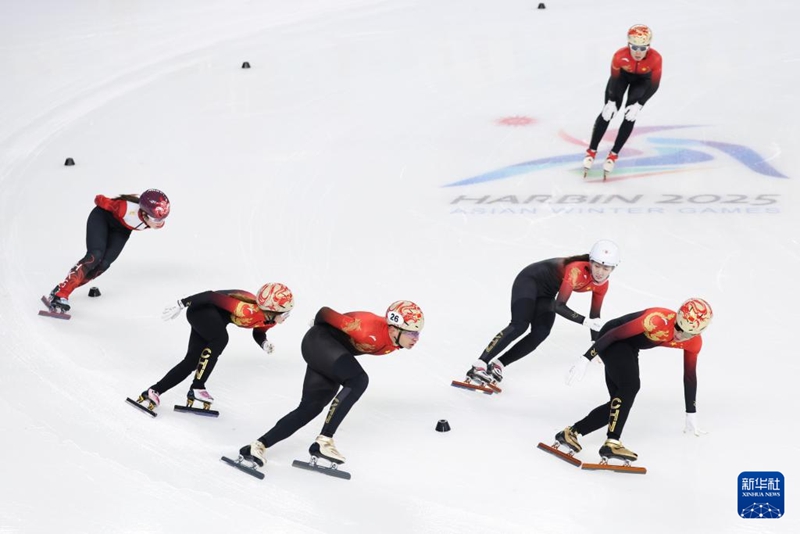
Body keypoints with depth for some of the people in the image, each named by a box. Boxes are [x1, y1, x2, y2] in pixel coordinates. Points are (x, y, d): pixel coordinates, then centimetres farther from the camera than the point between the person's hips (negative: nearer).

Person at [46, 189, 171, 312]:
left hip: (121, 227, 5)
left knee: (103, 264, -12)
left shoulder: (158, 222, -28)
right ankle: (60, 294, -21)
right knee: (95, 256, -24)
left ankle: (69, 285, 2)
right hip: (102, 217, -5)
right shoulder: (127, 209, -43)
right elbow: (100, 200, -23)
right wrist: (98, 200, -1)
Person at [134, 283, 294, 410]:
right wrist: (182, 305, -29)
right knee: (220, 339, -31)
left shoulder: (269, 319, -11)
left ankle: (153, 392, 9)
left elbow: (258, 334, 11)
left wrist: (265, 344, -12)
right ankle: (196, 389, -22)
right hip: (202, 309, -9)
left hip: (215, 317, 9)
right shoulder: (248, 310, -36)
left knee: (193, 361, 3)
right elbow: (212, 296, -33)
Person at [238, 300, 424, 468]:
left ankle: (258, 446, 8)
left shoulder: (392, 344, -6)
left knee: (311, 407, 5)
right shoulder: (371, 332, -31)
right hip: (320, 342, -9)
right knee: (358, 380, -27)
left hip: (332, 352, 9)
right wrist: (319, 328, 2)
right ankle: (323, 441, -26)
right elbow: (325, 312, -19)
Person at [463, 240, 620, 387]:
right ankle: (479, 365, -25)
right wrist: (585, 321, -47)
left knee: (541, 334, -12)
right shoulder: (577, 270, -35)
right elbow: (559, 306, -39)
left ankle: (498, 365, -7)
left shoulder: (602, 285, -12)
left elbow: (595, 316, 3)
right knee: (519, 326, -24)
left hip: (546, 292, 7)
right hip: (530, 280, -7)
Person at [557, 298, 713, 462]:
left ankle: (571, 432, 9)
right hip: (612, 340, -8)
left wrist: (691, 414, 9)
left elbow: (690, 375, 2)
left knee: (621, 400, 0)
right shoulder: (658, 320, -35)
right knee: (630, 386, -27)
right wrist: (585, 359, -28)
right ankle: (611, 443, -30)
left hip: (629, 348, 8)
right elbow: (614, 334, -29)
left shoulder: (694, 342, -13)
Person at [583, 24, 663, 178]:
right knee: (608, 111, -6)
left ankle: (614, 155, 4)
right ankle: (591, 151, 7)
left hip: (642, 79, 0)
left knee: (630, 116, -10)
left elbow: (654, 86, -25)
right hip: (622, 74, 0)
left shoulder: (655, 59, -38)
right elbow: (614, 79, -21)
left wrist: (639, 105, -29)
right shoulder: (620, 55, -38)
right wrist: (611, 101, -25)